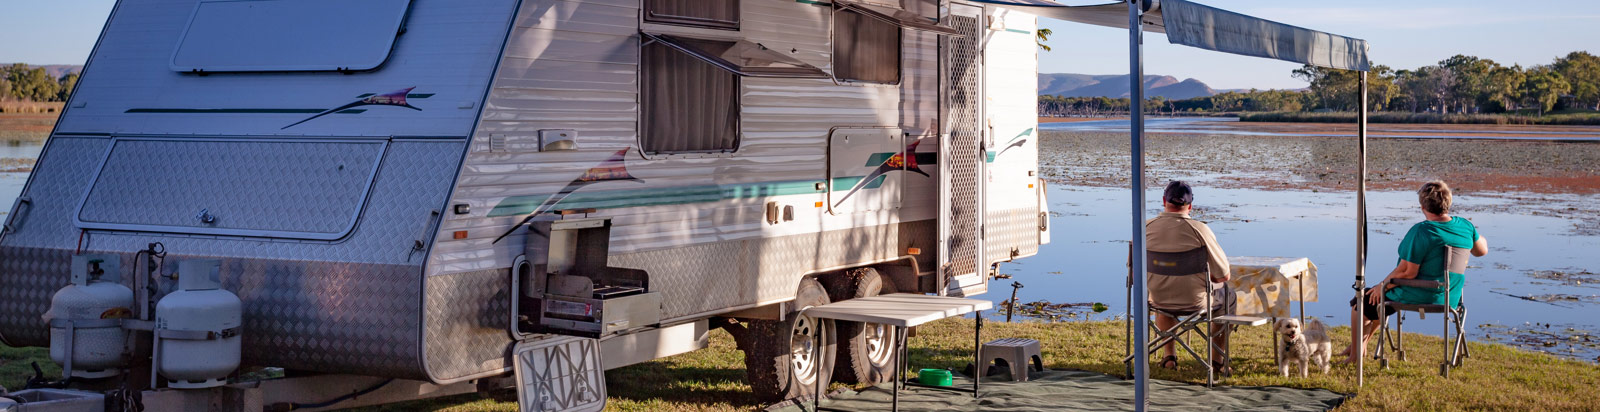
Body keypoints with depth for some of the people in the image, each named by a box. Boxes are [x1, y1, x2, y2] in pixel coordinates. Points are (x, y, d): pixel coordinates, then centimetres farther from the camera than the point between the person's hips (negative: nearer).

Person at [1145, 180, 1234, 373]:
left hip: (1159, 300, 3)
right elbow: (1224, 274, -14)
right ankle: (1217, 360, 35)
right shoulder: (1199, 229, -21)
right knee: (1227, 296, 30)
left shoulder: (1146, 228, -12)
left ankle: (1169, 356, 40)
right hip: (1195, 301, -2)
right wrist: (1210, 277, 10)